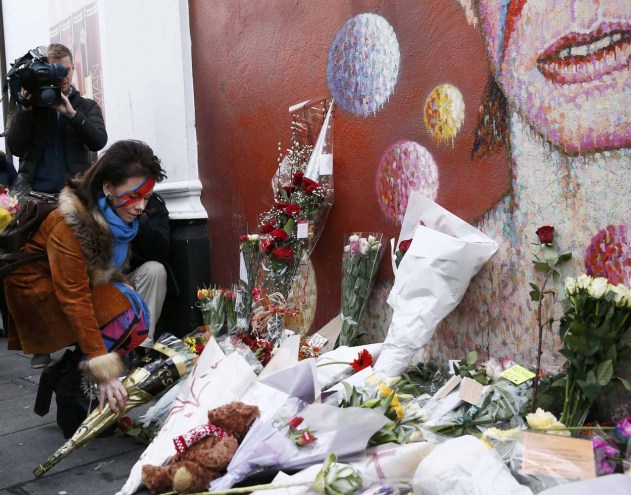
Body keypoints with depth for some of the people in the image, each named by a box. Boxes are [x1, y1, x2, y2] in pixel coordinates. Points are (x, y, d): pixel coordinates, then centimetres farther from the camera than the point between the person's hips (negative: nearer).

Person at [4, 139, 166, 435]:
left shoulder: (114, 214, -8)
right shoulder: (70, 223, -30)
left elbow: (111, 267, 8)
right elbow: (75, 299, -32)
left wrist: (124, 289, -13)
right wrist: (103, 371, -34)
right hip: (37, 289, -8)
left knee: (137, 309, -16)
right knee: (127, 317, -27)